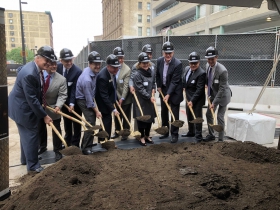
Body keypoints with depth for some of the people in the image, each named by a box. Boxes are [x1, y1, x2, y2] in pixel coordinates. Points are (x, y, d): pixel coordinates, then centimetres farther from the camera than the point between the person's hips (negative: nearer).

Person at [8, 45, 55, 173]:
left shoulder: (36, 68, 1)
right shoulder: (29, 74, -30)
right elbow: (31, 99, -28)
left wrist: (42, 99, 5)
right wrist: (44, 115, -23)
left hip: (26, 107, 10)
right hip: (22, 108, -10)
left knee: (26, 134, 21)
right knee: (31, 135, -2)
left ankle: (25, 159, 38)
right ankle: (33, 165, 12)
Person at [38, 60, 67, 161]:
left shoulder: (61, 79, -15)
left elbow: (62, 95, -15)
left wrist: (58, 106, -30)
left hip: (53, 108, -3)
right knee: (40, 128, 20)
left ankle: (57, 151, 22)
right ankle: (42, 146, 42)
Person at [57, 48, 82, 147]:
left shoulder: (77, 71, -22)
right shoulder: (58, 67, -7)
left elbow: (74, 89, -22)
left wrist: (72, 103, -28)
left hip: (74, 102, -4)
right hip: (63, 101, 5)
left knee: (76, 124, 6)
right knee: (67, 124, 17)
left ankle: (75, 145, 17)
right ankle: (67, 143, 30)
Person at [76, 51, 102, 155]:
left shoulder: (94, 71, -4)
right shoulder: (87, 79, -32)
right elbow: (89, 99, -24)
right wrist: (96, 111, -15)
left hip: (89, 98, 9)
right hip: (83, 100, -9)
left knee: (92, 121, 17)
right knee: (91, 122, -13)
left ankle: (87, 143, 34)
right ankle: (86, 147, -2)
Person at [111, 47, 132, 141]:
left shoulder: (127, 70, -18)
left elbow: (126, 85, -18)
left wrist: (122, 98, -19)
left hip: (125, 98, -4)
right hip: (115, 97, 5)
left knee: (126, 117, 10)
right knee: (117, 116, 18)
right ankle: (117, 131, 34)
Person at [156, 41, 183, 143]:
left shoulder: (178, 64, -22)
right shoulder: (159, 60, -4)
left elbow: (174, 81, -23)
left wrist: (168, 94, -26)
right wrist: (158, 86, 6)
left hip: (174, 92, -5)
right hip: (163, 90, 6)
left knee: (174, 113, 0)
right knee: (164, 112, 13)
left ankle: (174, 134, 12)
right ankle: (165, 131, 28)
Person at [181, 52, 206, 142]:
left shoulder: (201, 73, -21)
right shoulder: (186, 69, 2)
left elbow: (199, 90, -23)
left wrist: (192, 100, -25)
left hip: (197, 99, -8)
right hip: (188, 97, 8)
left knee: (197, 117, 1)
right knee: (189, 116, 19)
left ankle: (198, 136, 14)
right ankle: (191, 132, 38)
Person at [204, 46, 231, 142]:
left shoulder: (222, 71, -29)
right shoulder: (207, 65, -7)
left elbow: (222, 89, -27)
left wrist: (214, 103, -27)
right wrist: (209, 91, 2)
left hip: (222, 95, -7)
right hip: (213, 94, 7)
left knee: (220, 117, -6)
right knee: (208, 114, 10)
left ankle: (221, 139, 7)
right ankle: (211, 135, 26)